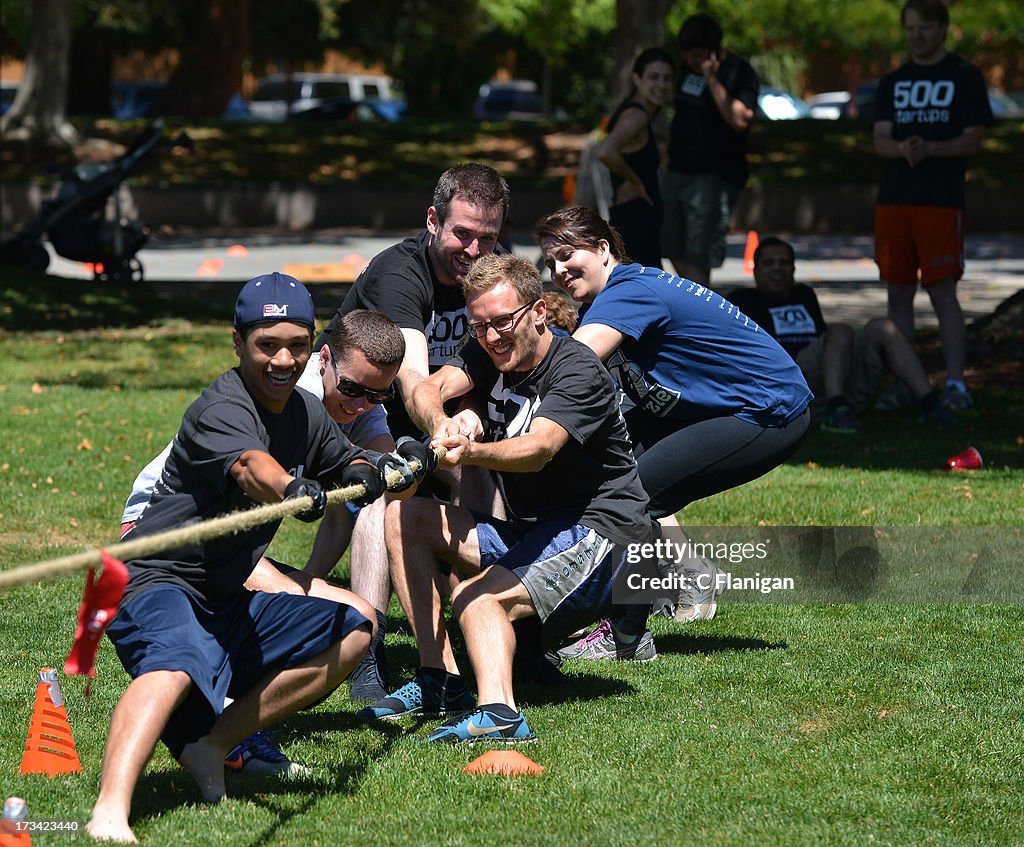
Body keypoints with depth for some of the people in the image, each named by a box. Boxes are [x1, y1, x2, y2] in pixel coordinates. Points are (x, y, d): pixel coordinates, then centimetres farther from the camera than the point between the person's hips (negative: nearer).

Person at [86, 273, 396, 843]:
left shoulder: (306, 413, 11)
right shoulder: (222, 407, -16)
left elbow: (351, 461, 23)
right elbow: (249, 465, -37)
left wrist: (365, 473, -4)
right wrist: (293, 490, -61)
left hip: (228, 603, 9)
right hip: (157, 586, -9)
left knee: (356, 625, 10)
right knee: (175, 663, -38)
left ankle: (210, 744, 0)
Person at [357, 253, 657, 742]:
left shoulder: (577, 371, -15)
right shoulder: (488, 354, 7)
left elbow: (539, 448, -32)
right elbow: (429, 389, -12)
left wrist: (470, 452, -52)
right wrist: (440, 424, -37)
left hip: (602, 535, -8)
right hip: (525, 532, 8)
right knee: (405, 517, -2)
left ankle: (498, 712, -59)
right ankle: (439, 680, -8)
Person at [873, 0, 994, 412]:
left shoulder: (965, 77, 2)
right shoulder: (892, 82, 15)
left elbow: (973, 139, -4)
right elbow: (880, 140, 7)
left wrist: (929, 149, -20)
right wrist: (903, 148, -16)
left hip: (941, 200, -5)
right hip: (894, 200, 5)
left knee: (942, 291, -8)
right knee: (898, 293, 5)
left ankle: (955, 384, -5)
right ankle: (902, 384, 11)